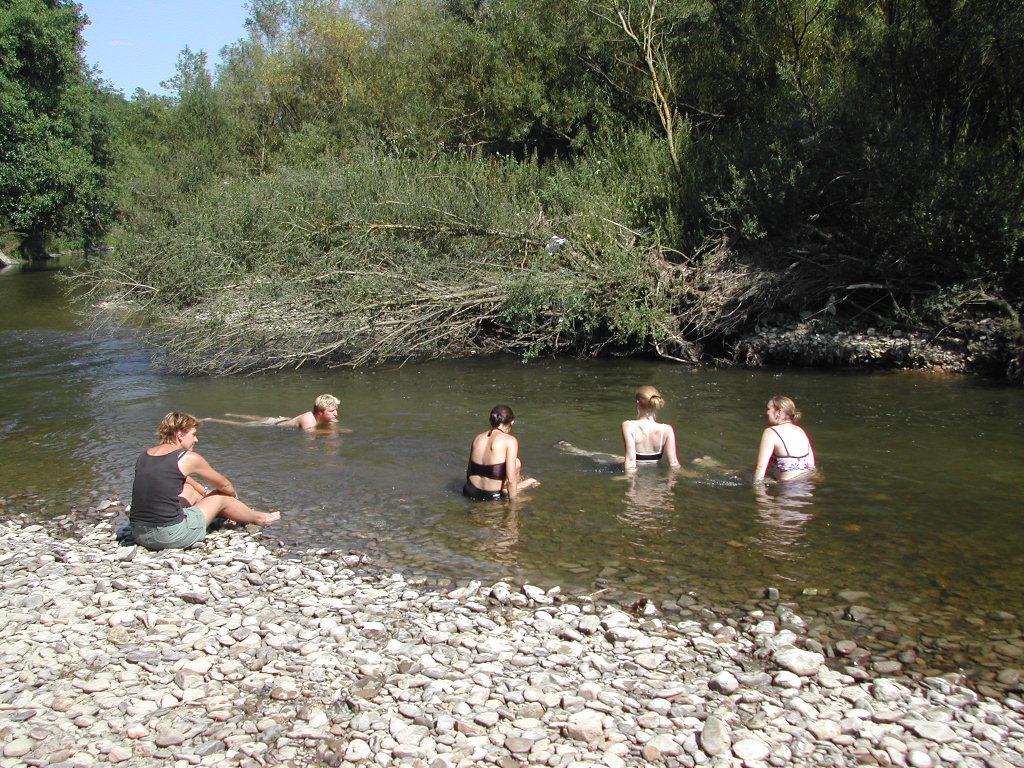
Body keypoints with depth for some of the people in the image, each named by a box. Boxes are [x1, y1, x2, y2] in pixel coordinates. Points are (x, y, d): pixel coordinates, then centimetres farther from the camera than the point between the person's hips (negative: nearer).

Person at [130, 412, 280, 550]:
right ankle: (258, 518, 40)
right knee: (221, 497, 14)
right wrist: (234, 496, 32)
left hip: (139, 535, 7)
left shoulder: (145, 455, 12)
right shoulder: (188, 458, -7)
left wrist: (205, 491, 44)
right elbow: (224, 485, 10)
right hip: (170, 536, -7)